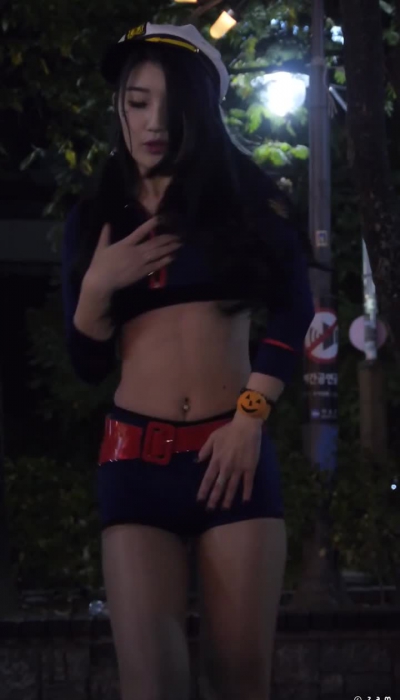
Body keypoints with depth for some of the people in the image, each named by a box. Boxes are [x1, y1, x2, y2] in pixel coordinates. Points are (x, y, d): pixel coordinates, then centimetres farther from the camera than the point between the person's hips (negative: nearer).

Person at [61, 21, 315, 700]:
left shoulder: (244, 197, 9)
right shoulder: (95, 219, 11)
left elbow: (294, 309, -2)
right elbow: (87, 363, 11)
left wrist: (251, 416, -10)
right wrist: (97, 286, -6)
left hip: (233, 451, 0)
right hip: (136, 458, 1)